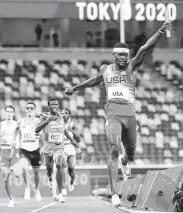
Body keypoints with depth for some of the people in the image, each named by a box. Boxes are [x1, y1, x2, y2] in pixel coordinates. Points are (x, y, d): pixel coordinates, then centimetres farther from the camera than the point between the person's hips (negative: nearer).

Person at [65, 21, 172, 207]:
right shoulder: (105, 69, 12)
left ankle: (125, 162, 54)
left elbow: (145, 48, -12)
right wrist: (75, 88, 46)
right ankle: (114, 194, -23)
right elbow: (95, 80, 35)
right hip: (113, 115, 0)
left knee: (131, 154, 11)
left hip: (129, 115, 0)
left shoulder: (132, 66, 4)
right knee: (114, 150, -20)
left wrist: (160, 32, -26)